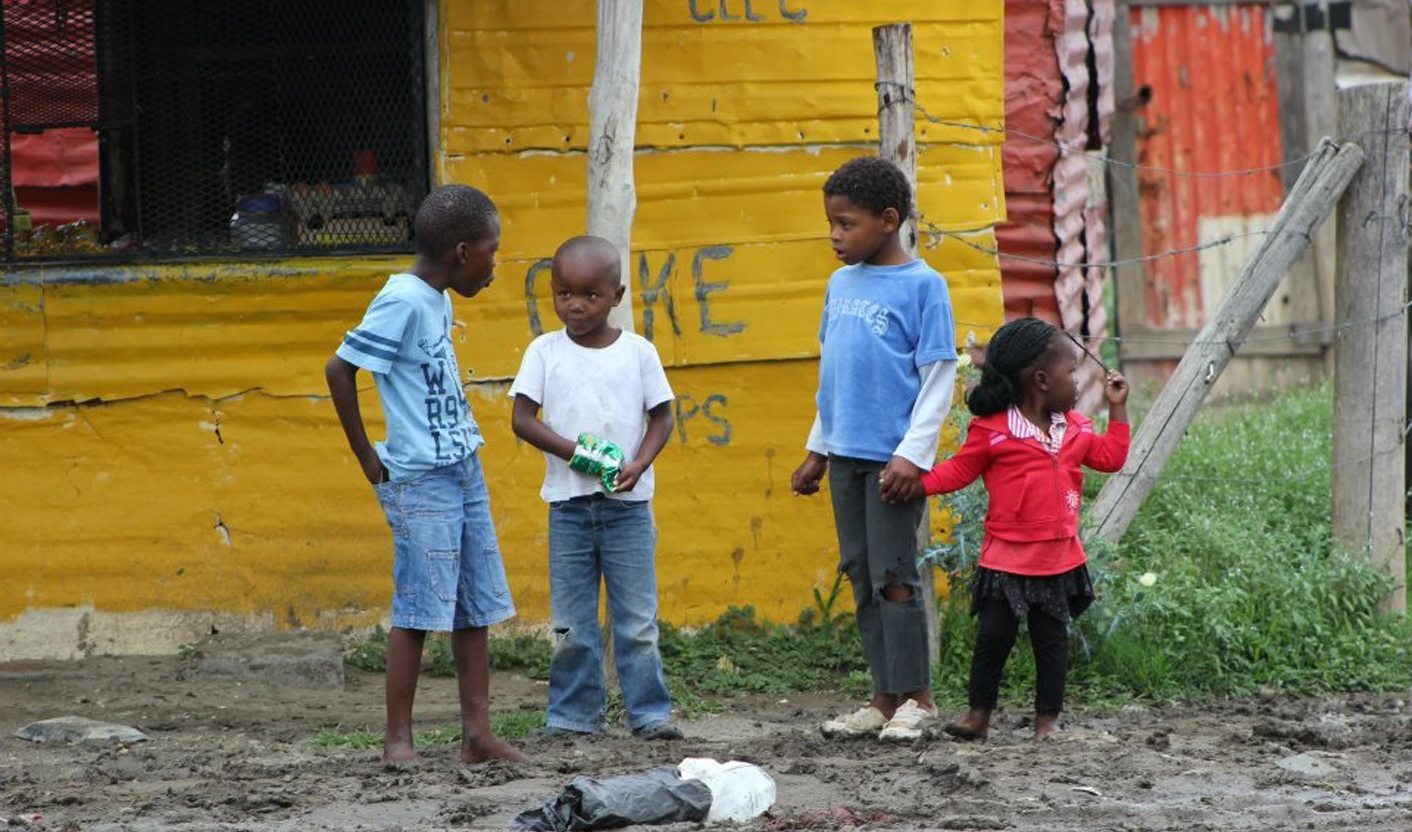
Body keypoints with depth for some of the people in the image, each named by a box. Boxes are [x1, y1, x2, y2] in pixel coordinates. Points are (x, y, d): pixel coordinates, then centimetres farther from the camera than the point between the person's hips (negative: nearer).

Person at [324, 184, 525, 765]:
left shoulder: (438, 301, 12)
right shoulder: (404, 301, -15)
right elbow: (339, 369, -18)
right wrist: (369, 462, -12)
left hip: (463, 471, 9)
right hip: (421, 478, -9)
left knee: (477, 606, 8)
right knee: (419, 608, -6)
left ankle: (477, 732, 11)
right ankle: (398, 739, 0)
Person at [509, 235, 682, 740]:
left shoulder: (638, 352, 2)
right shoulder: (545, 352, 2)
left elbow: (661, 416, 5)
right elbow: (522, 419, -1)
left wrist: (639, 464, -12)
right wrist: (573, 451, -15)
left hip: (627, 504, -1)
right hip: (568, 504, 1)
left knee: (637, 618, 1)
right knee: (570, 622, 4)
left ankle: (650, 712, 5)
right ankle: (573, 714, 10)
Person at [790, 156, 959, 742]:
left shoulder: (922, 286, -8)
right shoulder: (841, 283, 12)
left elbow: (939, 378, -10)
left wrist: (913, 453, -15)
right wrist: (817, 450, 20)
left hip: (893, 460, -7)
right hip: (845, 454, 7)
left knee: (894, 577, -6)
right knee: (862, 579, 9)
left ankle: (915, 699, 3)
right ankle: (884, 699, 15)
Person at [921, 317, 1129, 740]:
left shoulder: (1074, 428, 9)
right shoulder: (992, 430, -9)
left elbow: (1110, 457, 18)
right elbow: (959, 470, -3)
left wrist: (1117, 408, 14)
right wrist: (915, 482, -14)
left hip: (1059, 558, 5)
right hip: (1007, 558, -5)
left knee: (1051, 639, 8)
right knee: (993, 637, -2)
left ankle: (1047, 720, 15)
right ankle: (979, 714, 10)